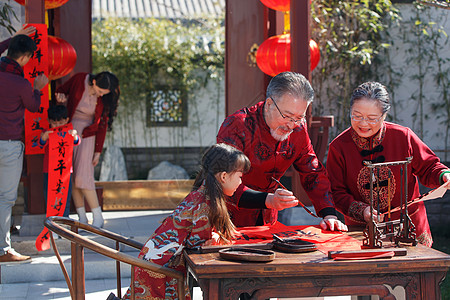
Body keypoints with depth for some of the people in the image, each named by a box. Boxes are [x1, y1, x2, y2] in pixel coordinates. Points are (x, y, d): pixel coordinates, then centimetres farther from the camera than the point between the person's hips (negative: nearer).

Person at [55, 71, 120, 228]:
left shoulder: (105, 99, -10)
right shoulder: (78, 80, -12)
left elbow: (102, 125, -2)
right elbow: (62, 89, 8)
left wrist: (98, 151, -2)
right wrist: (61, 97, -16)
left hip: (87, 135, -2)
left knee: (83, 176, -13)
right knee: (70, 175, -1)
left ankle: (98, 218, -6)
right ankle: (82, 217, 5)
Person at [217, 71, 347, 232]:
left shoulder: (298, 129, -1)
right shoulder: (237, 126, -20)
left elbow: (313, 173, 7)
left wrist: (329, 214, -9)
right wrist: (268, 200, -39)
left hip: (267, 222, 5)